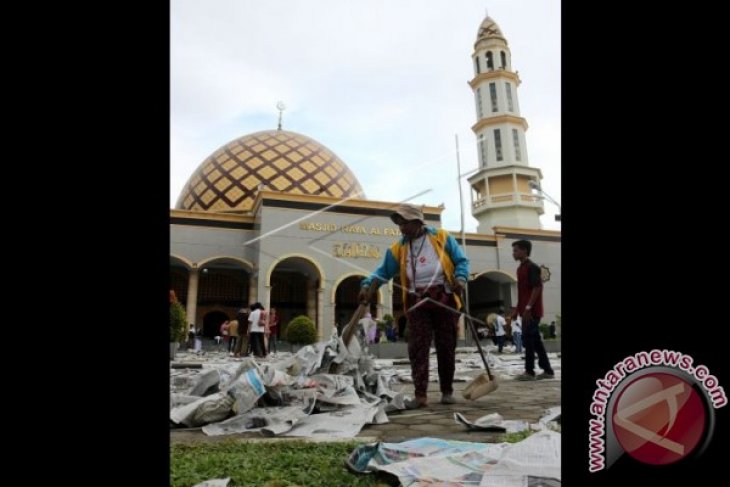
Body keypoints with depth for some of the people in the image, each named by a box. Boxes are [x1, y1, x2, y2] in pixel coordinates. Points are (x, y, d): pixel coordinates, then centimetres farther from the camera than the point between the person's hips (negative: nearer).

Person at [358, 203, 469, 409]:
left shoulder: (442, 237, 4)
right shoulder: (398, 248, 10)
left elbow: (461, 261, 2)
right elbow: (383, 271, 5)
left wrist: (460, 279, -18)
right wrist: (367, 285, -12)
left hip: (444, 298, -1)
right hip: (417, 301, 2)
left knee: (446, 347, 6)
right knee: (417, 348, -6)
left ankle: (447, 391, 19)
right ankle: (420, 394, -2)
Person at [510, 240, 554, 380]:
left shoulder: (532, 267, -11)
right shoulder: (521, 268, 18)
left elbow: (537, 288, -18)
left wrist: (528, 307, -23)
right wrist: (517, 309, 20)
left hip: (531, 310, -9)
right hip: (526, 311, 9)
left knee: (528, 338, -8)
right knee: (535, 339, 11)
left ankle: (529, 372, -3)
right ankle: (547, 370, 17)